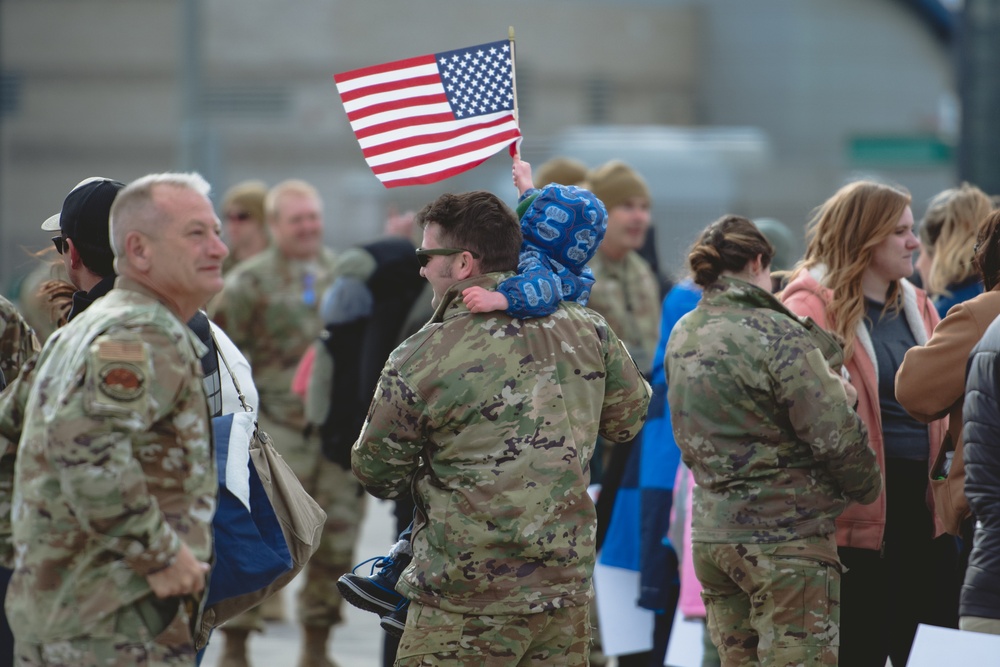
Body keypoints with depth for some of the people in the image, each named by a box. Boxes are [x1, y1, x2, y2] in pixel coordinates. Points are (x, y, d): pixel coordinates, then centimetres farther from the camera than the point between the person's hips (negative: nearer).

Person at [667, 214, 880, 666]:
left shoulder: (682, 337, 10)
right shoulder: (778, 336, -14)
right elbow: (835, 436, -16)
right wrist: (868, 486, 4)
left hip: (711, 535, 8)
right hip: (784, 536, -7)